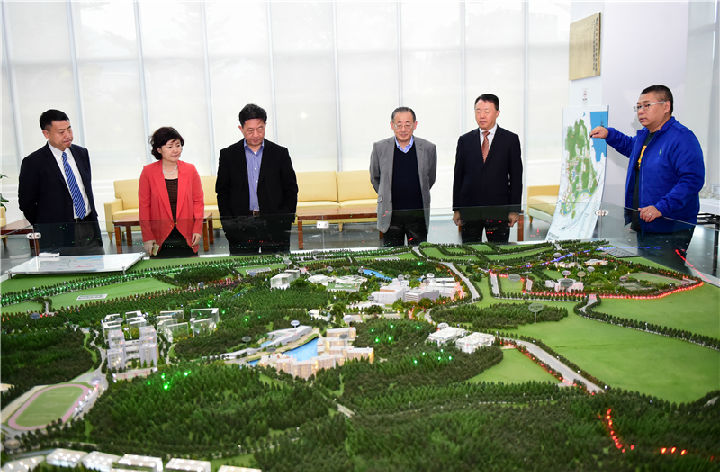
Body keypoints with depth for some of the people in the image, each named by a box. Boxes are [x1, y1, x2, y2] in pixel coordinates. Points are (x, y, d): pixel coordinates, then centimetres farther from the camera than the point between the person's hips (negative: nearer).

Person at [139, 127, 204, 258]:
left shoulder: (190, 170, 4)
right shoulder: (148, 172, 0)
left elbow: (198, 201, 7)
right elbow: (144, 206, 1)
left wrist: (198, 229, -4)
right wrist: (147, 237, -5)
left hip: (187, 238, 1)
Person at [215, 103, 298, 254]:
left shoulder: (280, 153, 5)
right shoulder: (228, 154, 6)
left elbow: (291, 190, 7)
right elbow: (222, 191, 8)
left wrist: (285, 222, -3)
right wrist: (228, 224, -2)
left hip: (274, 225, 0)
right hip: (240, 227, 0)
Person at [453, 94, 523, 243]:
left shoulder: (510, 139, 3)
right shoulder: (465, 140, 8)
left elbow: (516, 177, 2)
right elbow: (458, 176, 8)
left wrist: (514, 210, -4)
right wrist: (456, 209, 3)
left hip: (499, 210, -1)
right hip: (469, 209, 2)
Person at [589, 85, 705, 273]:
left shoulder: (682, 138, -16)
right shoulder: (643, 136, 14)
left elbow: (692, 180, -24)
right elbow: (630, 146, 40)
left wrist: (661, 208, -30)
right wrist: (609, 134, 24)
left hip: (669, 231, -9)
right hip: (643, 227, 9)